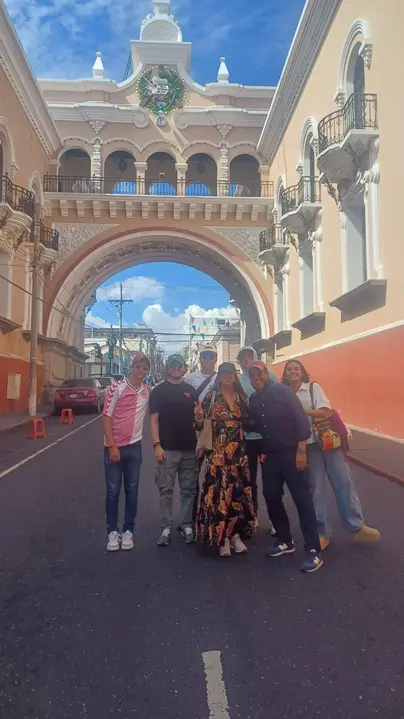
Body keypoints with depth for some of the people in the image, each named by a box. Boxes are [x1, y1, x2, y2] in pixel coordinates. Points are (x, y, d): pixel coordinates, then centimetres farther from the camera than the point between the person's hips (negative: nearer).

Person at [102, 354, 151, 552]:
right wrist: (112, 446, -13)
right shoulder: (117, 388, -9)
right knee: (113, 490, 5)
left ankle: (128, 530, 20)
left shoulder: (148, 391, 2)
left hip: (134, 446, 3)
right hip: (114, 446, -3)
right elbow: (106, 417, -9)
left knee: (132, 490, 9)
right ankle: (112, 531, 17)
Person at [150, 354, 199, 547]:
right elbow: (154, 419, -3)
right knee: (166, 490, 2)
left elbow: (198, 417, 15)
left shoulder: (191, 390, 10)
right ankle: (166, 527, 12)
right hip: (167, 449, -3)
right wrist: (157, 445, -12)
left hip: (190, 448, 3)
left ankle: (186, 525, 20)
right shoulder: (159, 391, 2)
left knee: (189, 489, 9)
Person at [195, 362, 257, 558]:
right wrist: (199, 417, -25)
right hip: (217, 452, -4)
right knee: (219, 492, -4)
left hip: (238, 451, 4)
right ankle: (222, 538, 8)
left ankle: (235, 534, 20)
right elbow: (201, 425, -6)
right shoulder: (211, 396, -3)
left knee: (238, 492, 6)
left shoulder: (241, 397, 9)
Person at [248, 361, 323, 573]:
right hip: (269, 456, 6)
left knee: (302, 499, -3)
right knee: (271, 497, 9)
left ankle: (313, 550, 3)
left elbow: (302, 420, -13)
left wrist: (301, 451, -16)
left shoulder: (282, 391, -9)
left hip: (290, 453, -6)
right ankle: (285, 540, 27)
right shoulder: (253, 400, 8)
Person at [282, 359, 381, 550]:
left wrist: (301, 411, -16)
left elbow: (325, 411, -10)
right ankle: (322, 532, 15)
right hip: (307, 444, 1)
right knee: (316, 487, 4)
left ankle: (356, 526, 14)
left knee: (343, 481, 1)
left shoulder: (314, 387, 0)